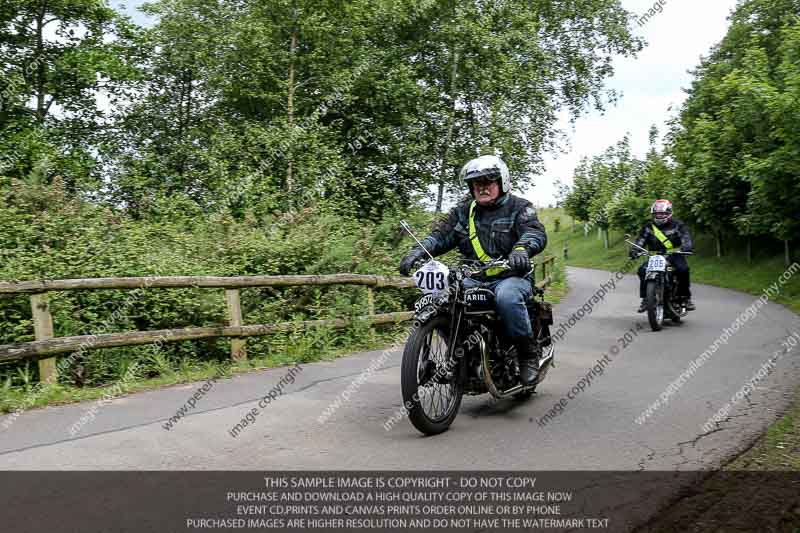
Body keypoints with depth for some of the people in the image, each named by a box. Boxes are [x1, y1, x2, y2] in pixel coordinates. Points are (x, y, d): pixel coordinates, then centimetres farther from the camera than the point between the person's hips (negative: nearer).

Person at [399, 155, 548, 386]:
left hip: (511, 277, -4)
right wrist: (418, 251, -14)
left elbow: (536, 232, -14)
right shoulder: (463, 211, 16)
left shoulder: (519, 207, 4)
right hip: (473, 279, 4)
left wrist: (522, 248, -38)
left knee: (506, 296, -38)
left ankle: (528, 351, -16)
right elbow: (441, 235, 6)